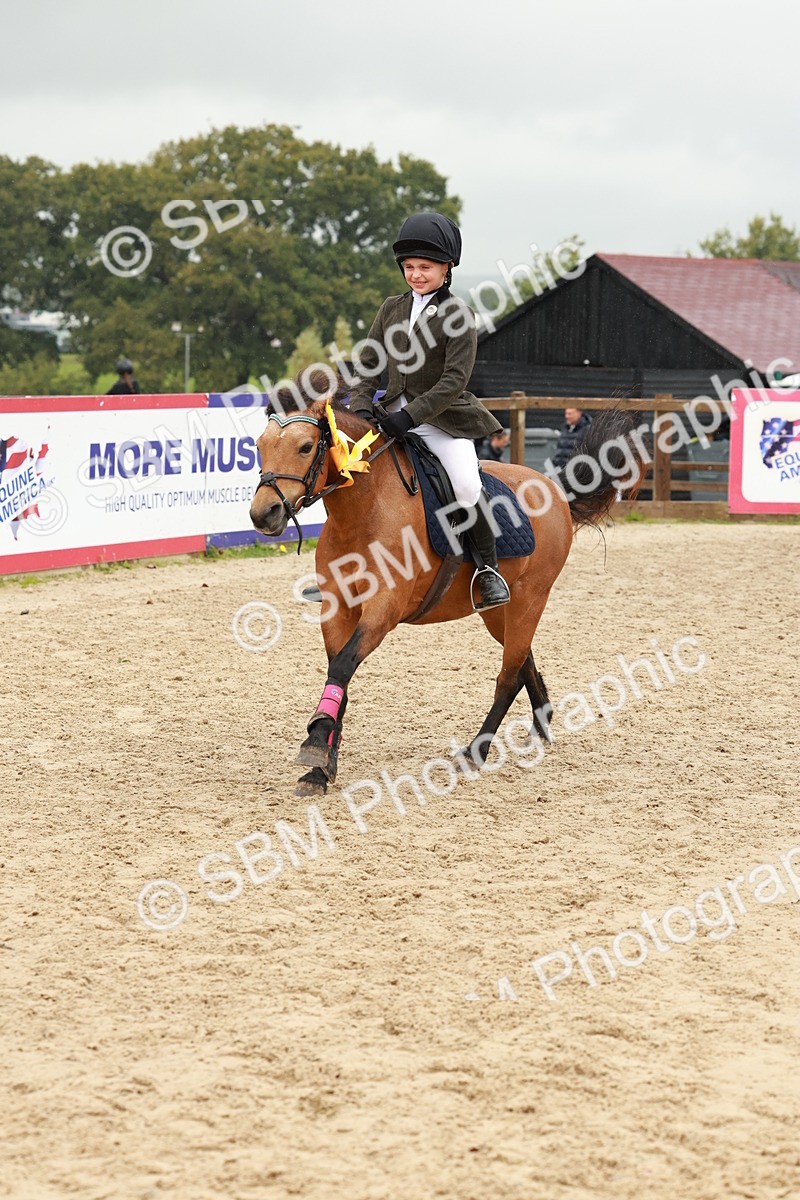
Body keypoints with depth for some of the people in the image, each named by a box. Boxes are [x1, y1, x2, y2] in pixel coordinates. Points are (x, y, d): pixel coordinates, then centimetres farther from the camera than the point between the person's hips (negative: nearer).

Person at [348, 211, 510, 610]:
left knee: (467, 486, -26)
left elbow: (454, 380, -17)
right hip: (395, 414, 6)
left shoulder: (457, 315, -9)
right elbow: (368, 364, 10)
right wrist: (360, 408, -7)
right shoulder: (391, 309, 9)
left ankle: (488, 569, -8)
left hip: (443, 418, -6)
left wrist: (410, 415, -23)